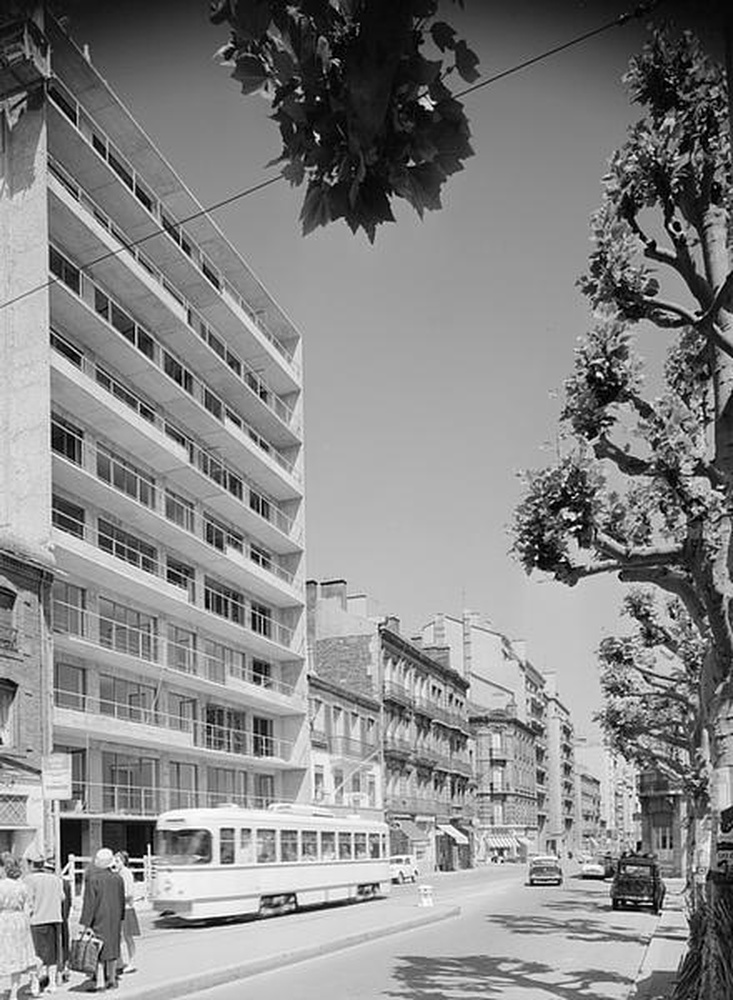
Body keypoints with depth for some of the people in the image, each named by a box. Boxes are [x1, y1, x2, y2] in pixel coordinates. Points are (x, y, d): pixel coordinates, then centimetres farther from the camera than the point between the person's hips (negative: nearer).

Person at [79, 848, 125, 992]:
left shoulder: (92, 879, -15)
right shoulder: (117, 879, 0)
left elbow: (89, 903, -16)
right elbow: (122, 901, 7)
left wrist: (83, 922, -12)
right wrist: (120, 919, 18)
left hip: (98, 918, -5)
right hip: (114, 919, 5)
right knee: (112, 947, 13)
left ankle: (99, 981, -5)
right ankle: (112, 979, 20)